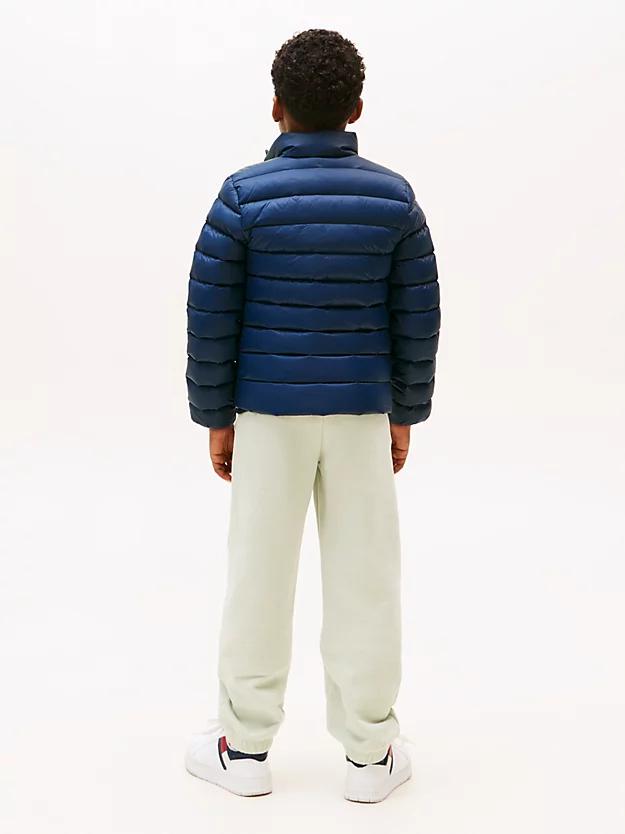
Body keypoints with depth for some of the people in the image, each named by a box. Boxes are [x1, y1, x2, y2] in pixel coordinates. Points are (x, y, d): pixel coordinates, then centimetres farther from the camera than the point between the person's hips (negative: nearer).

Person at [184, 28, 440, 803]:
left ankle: (245, 747, 18)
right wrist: (405, 414, 11)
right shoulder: (394, 196, -2)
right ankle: (369, 753, 16)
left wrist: (215, 418, 3)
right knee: (364, 577, 7)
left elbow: (212, 318, -7)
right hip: (361, 412, 2)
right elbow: (418, 318, 1)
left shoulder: (244, 196, -9)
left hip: (269, 410, -1)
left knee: (259, 573, 8)